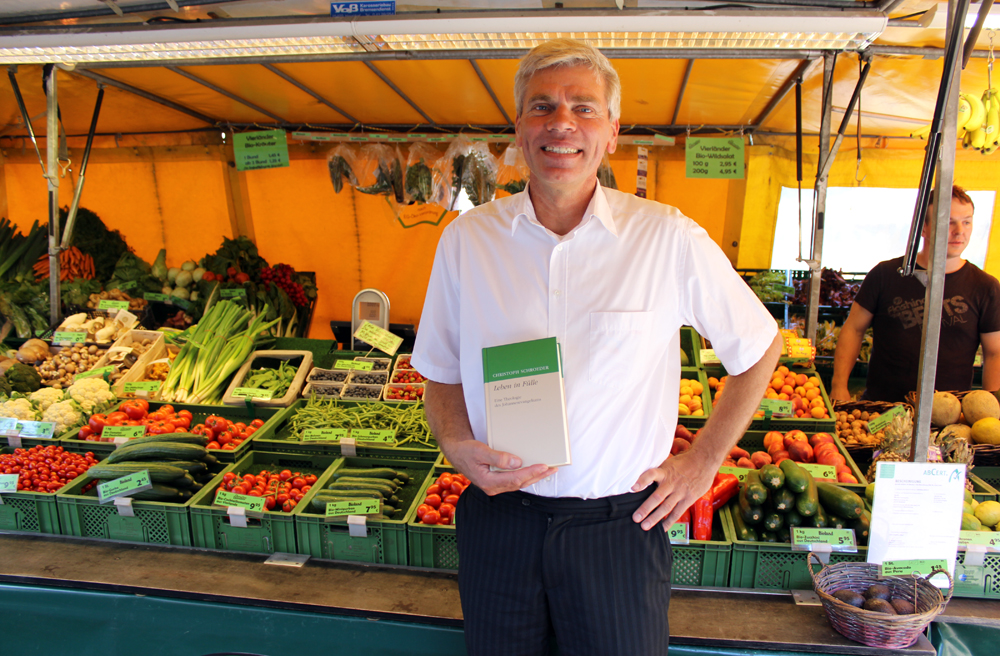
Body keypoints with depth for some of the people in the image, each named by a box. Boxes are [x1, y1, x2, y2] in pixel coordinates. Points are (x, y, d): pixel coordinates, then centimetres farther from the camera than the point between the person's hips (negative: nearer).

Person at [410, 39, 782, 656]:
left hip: (619, 527, -1)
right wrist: (459, 447, -12)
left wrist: (703, 461, 2)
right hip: (499, 519, 2)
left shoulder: (670, 240, -10)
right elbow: (442, 374, 6)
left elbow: (759, 349, 4)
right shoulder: (466, 239, -4)